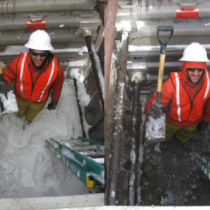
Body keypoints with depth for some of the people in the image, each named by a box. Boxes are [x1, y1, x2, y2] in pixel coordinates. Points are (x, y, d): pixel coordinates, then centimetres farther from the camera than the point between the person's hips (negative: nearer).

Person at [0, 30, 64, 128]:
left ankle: (28, 118, 72)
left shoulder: (56, 68, -37)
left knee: (34, 111, 35)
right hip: (21, 96, 0)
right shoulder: (19, 61, -39)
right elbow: (9, 74, -18)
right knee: (21, 106, 37)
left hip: (39, 101, 0)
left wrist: (55, 101, -1)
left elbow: (57, 86, -15)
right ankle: (21, 112, 75)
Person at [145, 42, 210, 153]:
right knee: (168, 131, 33)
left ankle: (182, 140, 72)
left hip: (193, 121, 3)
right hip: (173, 120, -2)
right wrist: (152, 108, -67)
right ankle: (166, 139, 69)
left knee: (187, 133, 36)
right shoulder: (173, 83, -42)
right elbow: (156, 100, -42)